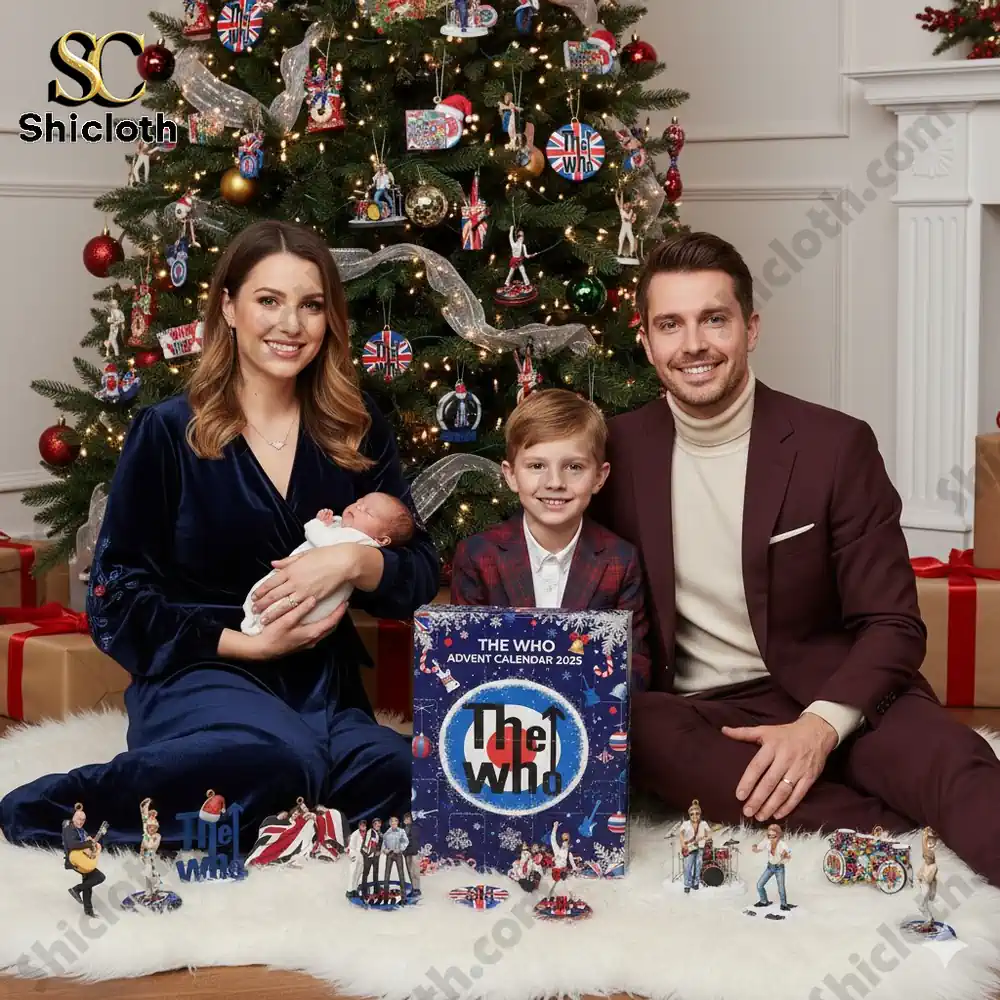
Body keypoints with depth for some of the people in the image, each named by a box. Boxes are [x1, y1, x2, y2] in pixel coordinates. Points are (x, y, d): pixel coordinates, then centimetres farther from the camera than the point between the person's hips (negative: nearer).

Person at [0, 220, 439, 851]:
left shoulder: (360, 432, 9)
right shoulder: (167, 433, -1)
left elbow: (421, 578, 8)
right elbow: (117, 604, -1)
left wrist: (352, 561, -13)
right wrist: (246, 644, -10)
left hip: (324, 684, 4)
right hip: (198, 673, -4)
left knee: (396, 773, -32)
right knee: (278, 758, -39)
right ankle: (66, 809, -19)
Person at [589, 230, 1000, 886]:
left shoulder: (836, 445, -4)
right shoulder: (620, 451, 3)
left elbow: (891, 624, -5)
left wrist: (823, 724, -23)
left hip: (825, 695, -1)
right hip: (689, 709, 1)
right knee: (637, 734, -34)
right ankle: (901, 835, -31)